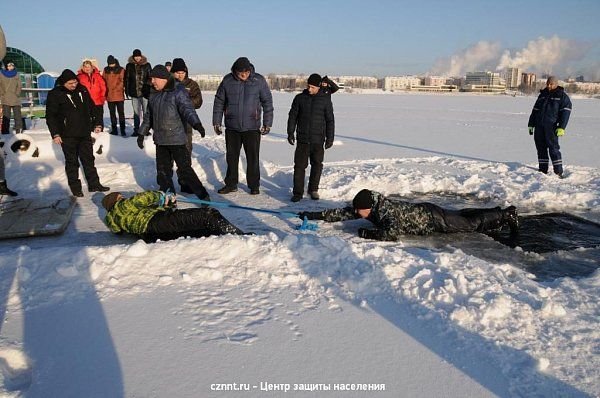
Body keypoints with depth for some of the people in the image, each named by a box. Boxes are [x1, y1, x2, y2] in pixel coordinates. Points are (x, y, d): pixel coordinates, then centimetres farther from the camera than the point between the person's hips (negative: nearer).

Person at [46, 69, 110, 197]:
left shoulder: (82, 90, 5)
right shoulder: (55, 94, -8)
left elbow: (91, 107, 16)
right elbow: (50, 116, -7)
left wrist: (96, 124, 11)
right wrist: (55, 134, -11)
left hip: (85, 133, 4)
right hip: (68, 136, -4)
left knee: (89, 159, 12)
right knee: (72, 162, 5)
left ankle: (94, 184, 22)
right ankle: (75, 188, 15)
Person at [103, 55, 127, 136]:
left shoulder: (121, 70, -2)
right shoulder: (106, 70, 7)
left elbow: (122, 81, -5)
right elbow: (103, 81, 10)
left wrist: (117, 89, -14)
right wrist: (105, 92, 1)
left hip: (119, 96, -3)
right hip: (109, 96, 4)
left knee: (121, 113, -3)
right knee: (112, 113, 11)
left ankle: (122, 130, 1)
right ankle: (114, 129, 19)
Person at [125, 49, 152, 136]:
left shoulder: (147, 65, 0)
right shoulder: (129, 66, 5)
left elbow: (150, 78, 2)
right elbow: (127, 79, 9)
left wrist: (150, 90, -5)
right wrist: (127, 90, 5)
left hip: (145, 92, -2)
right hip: (134, 93, 2)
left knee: (146, 112, 3)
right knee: (136, 113, 9)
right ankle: (136, 130, 16)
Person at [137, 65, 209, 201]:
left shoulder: (178, 92, -8)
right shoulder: (153, 94, 14)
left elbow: (188, 109, -20)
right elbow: (149, 116, 23)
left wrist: (196, 123, -37)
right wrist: (142, 133, 25)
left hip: (176, 139, -7)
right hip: (160, 140, 7)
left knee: (185, 169, -8)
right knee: (162, 171, 10)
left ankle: (203, 196, 0)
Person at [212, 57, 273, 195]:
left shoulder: (259, 80, -4)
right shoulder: (227, 80, 0)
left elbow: (267, 102, 1)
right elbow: (218, 102, 8)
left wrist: (267, 123, -3)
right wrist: (216, 122, 5)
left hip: (252, 127, -2)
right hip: (231, 127, 2)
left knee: (252, 158, 3)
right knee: (231, 157, 10)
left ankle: (254, 185, 16)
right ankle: (231, 184, 23)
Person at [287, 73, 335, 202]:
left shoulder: (325, 99, 1)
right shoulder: (300, 98, 2)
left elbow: (330, 120, 5)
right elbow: (292, 116, 9)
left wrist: (330, 138, 2)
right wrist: (290, 132, 2)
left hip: (318, 140, 0)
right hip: (302, 139, 0)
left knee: (317, 165, 7)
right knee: (299, 166, -2)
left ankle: (313, 189, 24)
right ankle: (298, 192, 6)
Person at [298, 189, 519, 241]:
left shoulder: (385, 211, -33)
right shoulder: (371, 207, -9)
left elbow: (392, 234, -48)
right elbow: (342, 213, -4)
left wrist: (366, 233, -36)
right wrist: (314, 215, -9)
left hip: (433, 218, -8)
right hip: (424, 212, 8)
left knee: (472, 224, 4)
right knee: (460, 215, 23)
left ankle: (507, 215, 19)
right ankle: (500, 211, 37)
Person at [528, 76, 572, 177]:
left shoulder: (562, 96, 2)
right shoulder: (542, 95, 18)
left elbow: (565, 113, -6)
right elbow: (535, 110, 22)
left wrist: (561, 127, -16)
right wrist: (531, 125, 16)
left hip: (551, 126, -5)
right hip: (539, 126, 5)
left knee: (553, 148, -10)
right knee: (541, 148, 7)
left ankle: (558, 172, -7)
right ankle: (543, 169, 14)